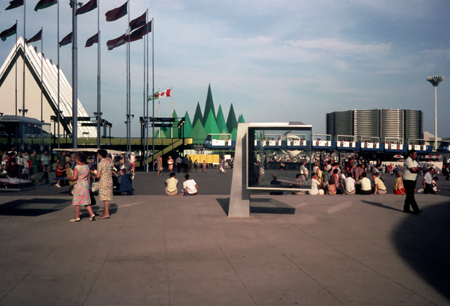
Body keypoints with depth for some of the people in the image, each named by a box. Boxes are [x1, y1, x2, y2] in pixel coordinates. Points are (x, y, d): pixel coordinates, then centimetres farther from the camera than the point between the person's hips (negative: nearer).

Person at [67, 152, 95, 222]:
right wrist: (88, 186, 19)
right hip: (86, 185, 6)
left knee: (77, 202, 3)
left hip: (78, 185, -6)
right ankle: (92, 214, 1)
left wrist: (69, 178, 0)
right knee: (86, 201, 13)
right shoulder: (87, 167, 6)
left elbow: (74, 177, -19)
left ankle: (77, 217, 8)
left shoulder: (77, 167, -13)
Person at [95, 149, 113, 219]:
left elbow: (98, 176, -16)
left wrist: (95, 176, 5)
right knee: (107, 198, 15)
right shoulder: (109, 163, 9)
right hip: (109, 181, 8)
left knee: (105, 198, -4)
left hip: (103, 182, -8)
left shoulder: (100, 164, -14)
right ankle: (106, 212, 22)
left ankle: (107, 214, -1)